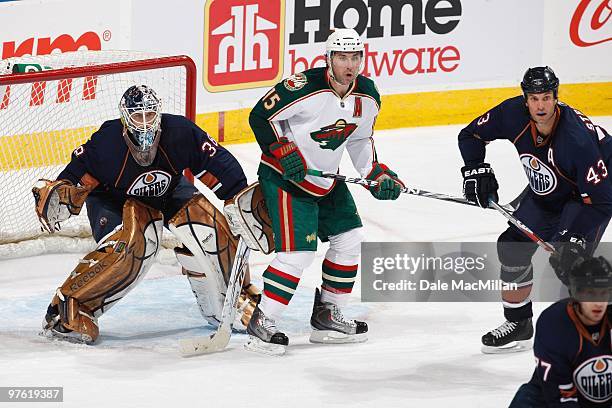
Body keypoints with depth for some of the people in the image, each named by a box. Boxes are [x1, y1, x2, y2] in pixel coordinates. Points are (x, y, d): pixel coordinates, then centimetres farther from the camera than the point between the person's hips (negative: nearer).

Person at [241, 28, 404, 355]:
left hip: (326, 178, 8)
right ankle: (260, 322, -7)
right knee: (298, 251, -16)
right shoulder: (306, 87, -25)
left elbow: (360, 139, 14)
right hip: (285, 177, -8)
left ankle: (326, 315, 22)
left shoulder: (368, 97, -2)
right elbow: (260, 116, -19)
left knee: (351, 242, 9)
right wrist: (283, 152, -25)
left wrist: (377, 174, 5)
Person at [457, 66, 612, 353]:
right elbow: (471, 134, -3)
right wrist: (476, 169, -18)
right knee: (513, 246, 3)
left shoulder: (577, 140, -38)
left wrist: (576, 239, -40)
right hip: (546, 193, 7)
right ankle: (518, 324, 20)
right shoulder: (513, 114, -22)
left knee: (566, 258, -24)